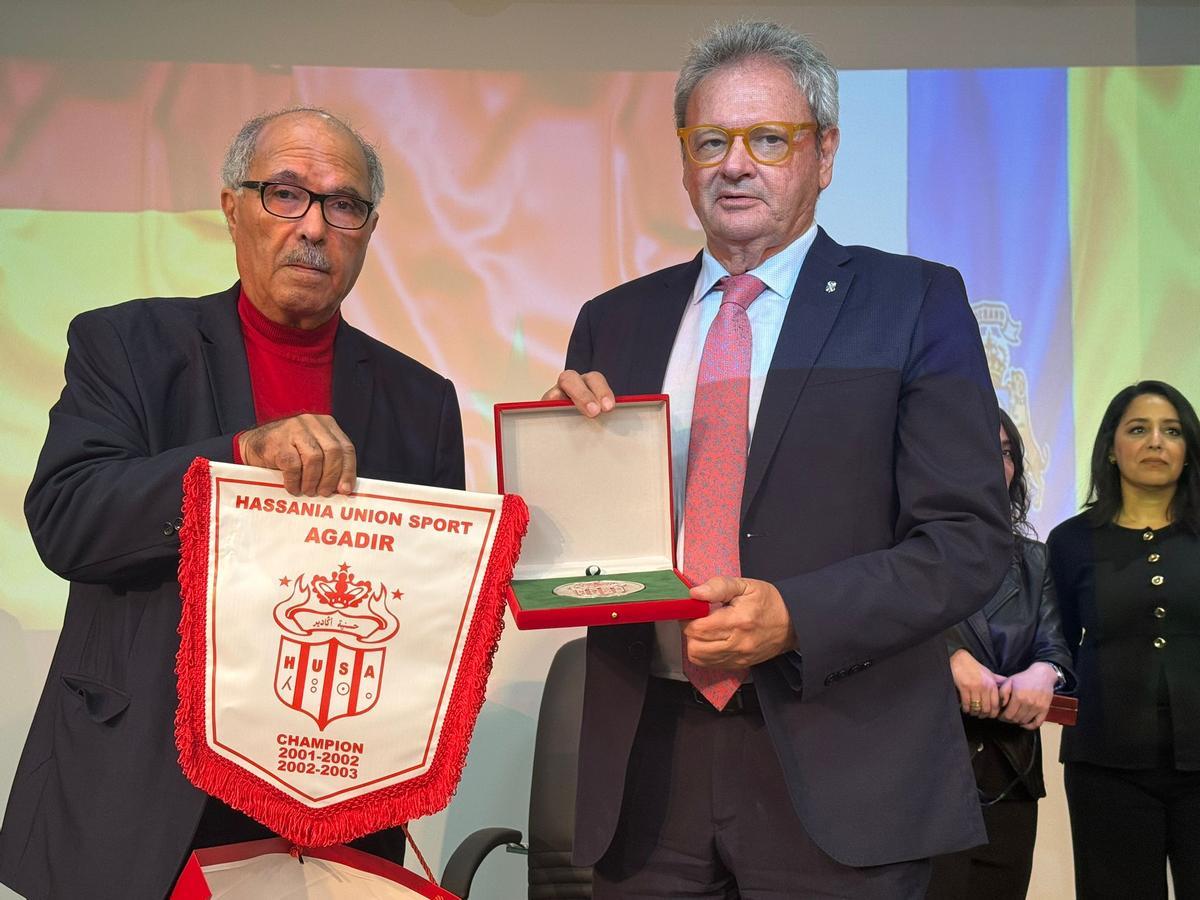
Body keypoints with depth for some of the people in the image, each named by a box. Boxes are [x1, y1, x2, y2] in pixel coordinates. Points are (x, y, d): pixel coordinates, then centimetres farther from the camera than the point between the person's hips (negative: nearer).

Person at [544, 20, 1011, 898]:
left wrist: (794, 616, -19)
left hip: (838, 771, -2)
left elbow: (971, 539, -7)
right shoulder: (613, 323, 9)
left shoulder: (915, 303, -1)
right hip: (647, 771, 3)